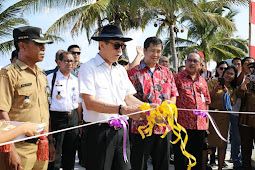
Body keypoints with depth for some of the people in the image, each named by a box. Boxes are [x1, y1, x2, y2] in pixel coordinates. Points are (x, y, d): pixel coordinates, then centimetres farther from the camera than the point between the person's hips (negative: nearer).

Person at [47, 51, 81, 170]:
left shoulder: (76, 80, 12)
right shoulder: (50, 78, -3)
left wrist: (80, 122, 9)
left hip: (73, 118, 5)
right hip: (56, 118, -4)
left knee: (70, 152, 12)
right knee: (54, 153, -1)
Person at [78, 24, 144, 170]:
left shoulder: (121, 70, 16)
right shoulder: (89, 68, -6)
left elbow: (128, 98, 13)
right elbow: (89, 103, -17)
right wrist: (123, 109, -24)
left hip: (120, 131, 6)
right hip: (99, 132, -6)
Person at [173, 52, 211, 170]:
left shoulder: (202, 81, 15)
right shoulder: (177, 78, -1)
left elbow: (206, 102, 19)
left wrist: (206, 122, 14)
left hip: (200, 125, 5)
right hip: (182, 124, -5)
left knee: (197, 158, 14)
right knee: (181, 160, 0)